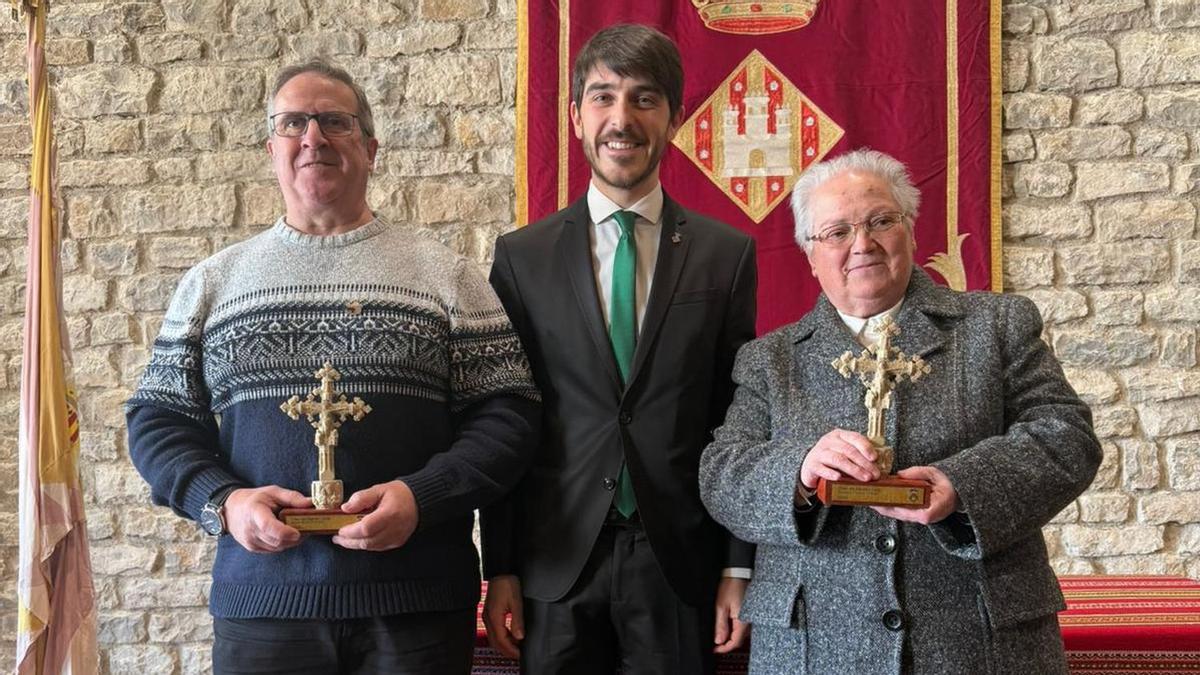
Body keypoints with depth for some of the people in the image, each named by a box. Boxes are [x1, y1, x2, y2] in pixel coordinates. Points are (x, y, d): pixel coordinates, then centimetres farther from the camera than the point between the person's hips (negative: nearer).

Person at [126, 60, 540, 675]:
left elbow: (507, 414, 2)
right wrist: (222, 501, -8)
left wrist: (421, 496, -15)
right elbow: (157, 420, 11)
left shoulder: (446, 276, 6)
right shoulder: (212, 282, 11)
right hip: (261, 599, 1)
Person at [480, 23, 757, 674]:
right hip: (557, 564, 0)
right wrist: (500, 570, 1)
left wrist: (739, 569, 0)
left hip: (681, 565, 0)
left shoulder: (727, 254, 3)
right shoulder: (520, 256, 3)